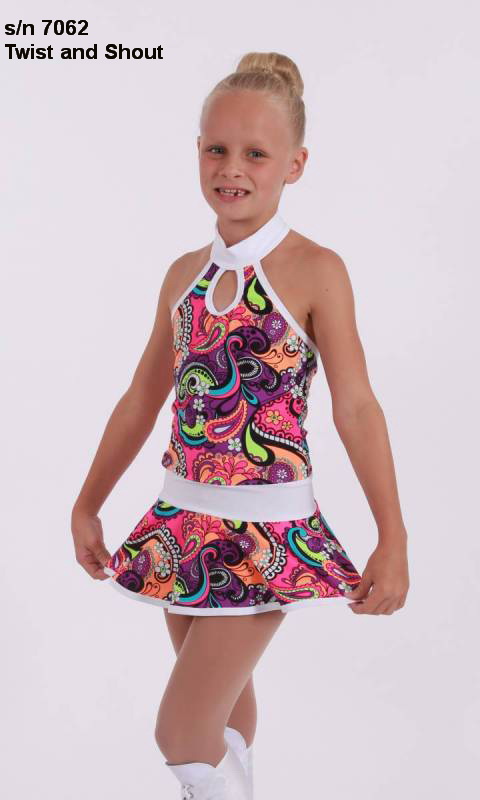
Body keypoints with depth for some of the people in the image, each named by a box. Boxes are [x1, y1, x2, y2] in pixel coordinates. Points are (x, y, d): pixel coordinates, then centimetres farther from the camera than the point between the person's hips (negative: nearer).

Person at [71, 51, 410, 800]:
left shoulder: (315, 271, -10)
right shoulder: (184, 274, 6)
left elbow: (355, 408, -11)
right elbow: (142, 400, 14)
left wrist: (392, 540, -12)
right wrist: (87, 506, 18)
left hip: (265, 528, -5)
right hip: (184, 518, 6)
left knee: (183, 733, -7)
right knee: (222, 703, 20)